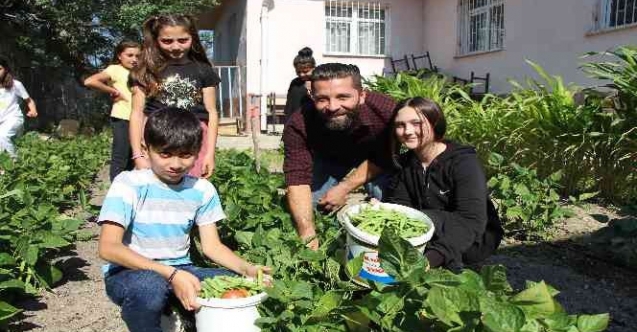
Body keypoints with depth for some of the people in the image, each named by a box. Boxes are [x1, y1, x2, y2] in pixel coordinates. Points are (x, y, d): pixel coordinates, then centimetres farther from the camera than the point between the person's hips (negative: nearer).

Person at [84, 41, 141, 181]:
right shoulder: (115, 69, -6)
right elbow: (89, 81, -19)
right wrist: (114, 91, -14)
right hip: (122, 119, -7)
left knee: (131, 159, 15)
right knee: (120, 159, -3)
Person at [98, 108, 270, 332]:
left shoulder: (202, 190, 0)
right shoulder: (129, 183, -13)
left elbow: (212, 245, 1)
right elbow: (109, 248, -22)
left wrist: (246, 269, -21)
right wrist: (171, 274, -32)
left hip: (180, 272, 4)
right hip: (129, 273, -3)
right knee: (149, 286, -38)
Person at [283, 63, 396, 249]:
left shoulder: (385, 110, -38)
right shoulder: (298, 125, -35)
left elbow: (384, 157, -22)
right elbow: (298, 179, -35)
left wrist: (345, 187, -27)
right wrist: (308, 234, -45)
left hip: (374, 162, -1)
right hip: (326, 159, 1)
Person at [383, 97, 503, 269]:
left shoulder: (463, 161, -19)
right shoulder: (404, 163, 1)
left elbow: (472, 221, -30)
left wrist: (431, 258, -44)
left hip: (476, 239, -6)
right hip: (434, 237, 6)